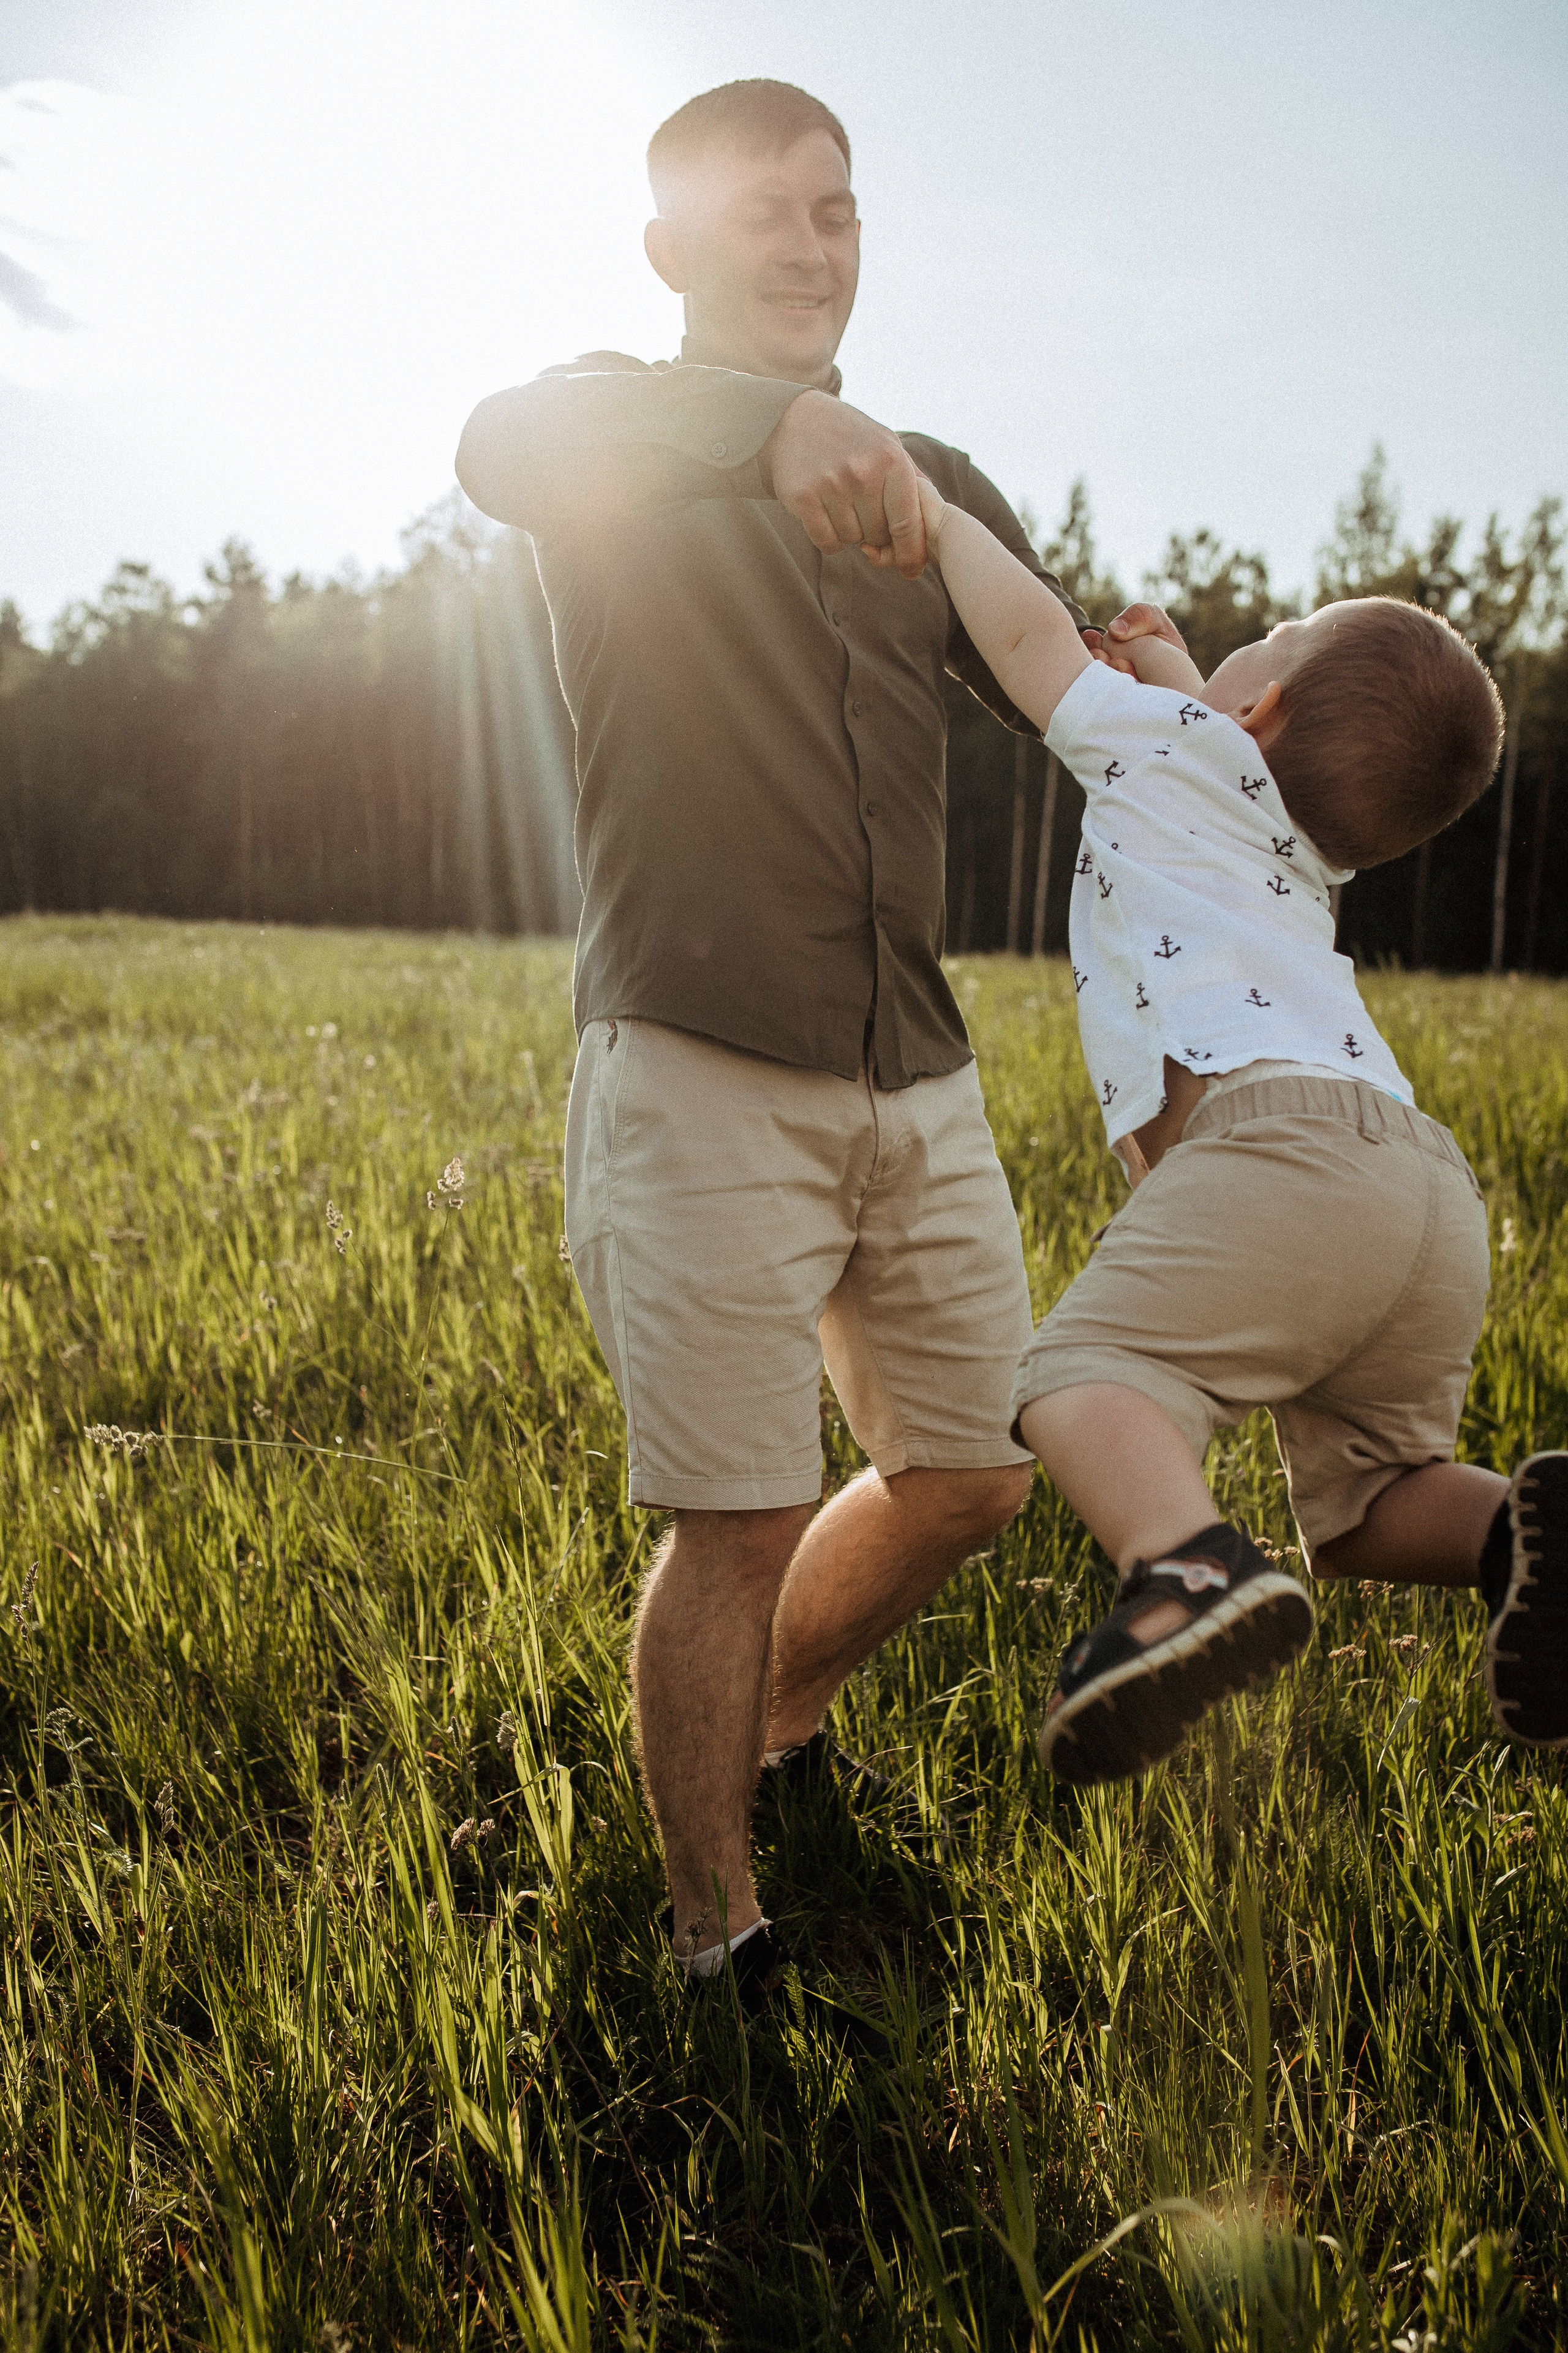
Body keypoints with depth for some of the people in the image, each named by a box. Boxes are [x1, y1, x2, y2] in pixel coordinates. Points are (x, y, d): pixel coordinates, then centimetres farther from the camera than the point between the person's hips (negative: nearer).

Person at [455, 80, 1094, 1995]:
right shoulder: (620, 448, 1)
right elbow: (498, 450, -24)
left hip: (917, 1080, 6)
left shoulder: (932, 489, 17)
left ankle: (775, 1720, 39)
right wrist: (771, 419, -43)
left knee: (969, 1473, 13)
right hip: (702, 1072, -6)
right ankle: (713, 1935, 15)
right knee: (739, 1523, -5)